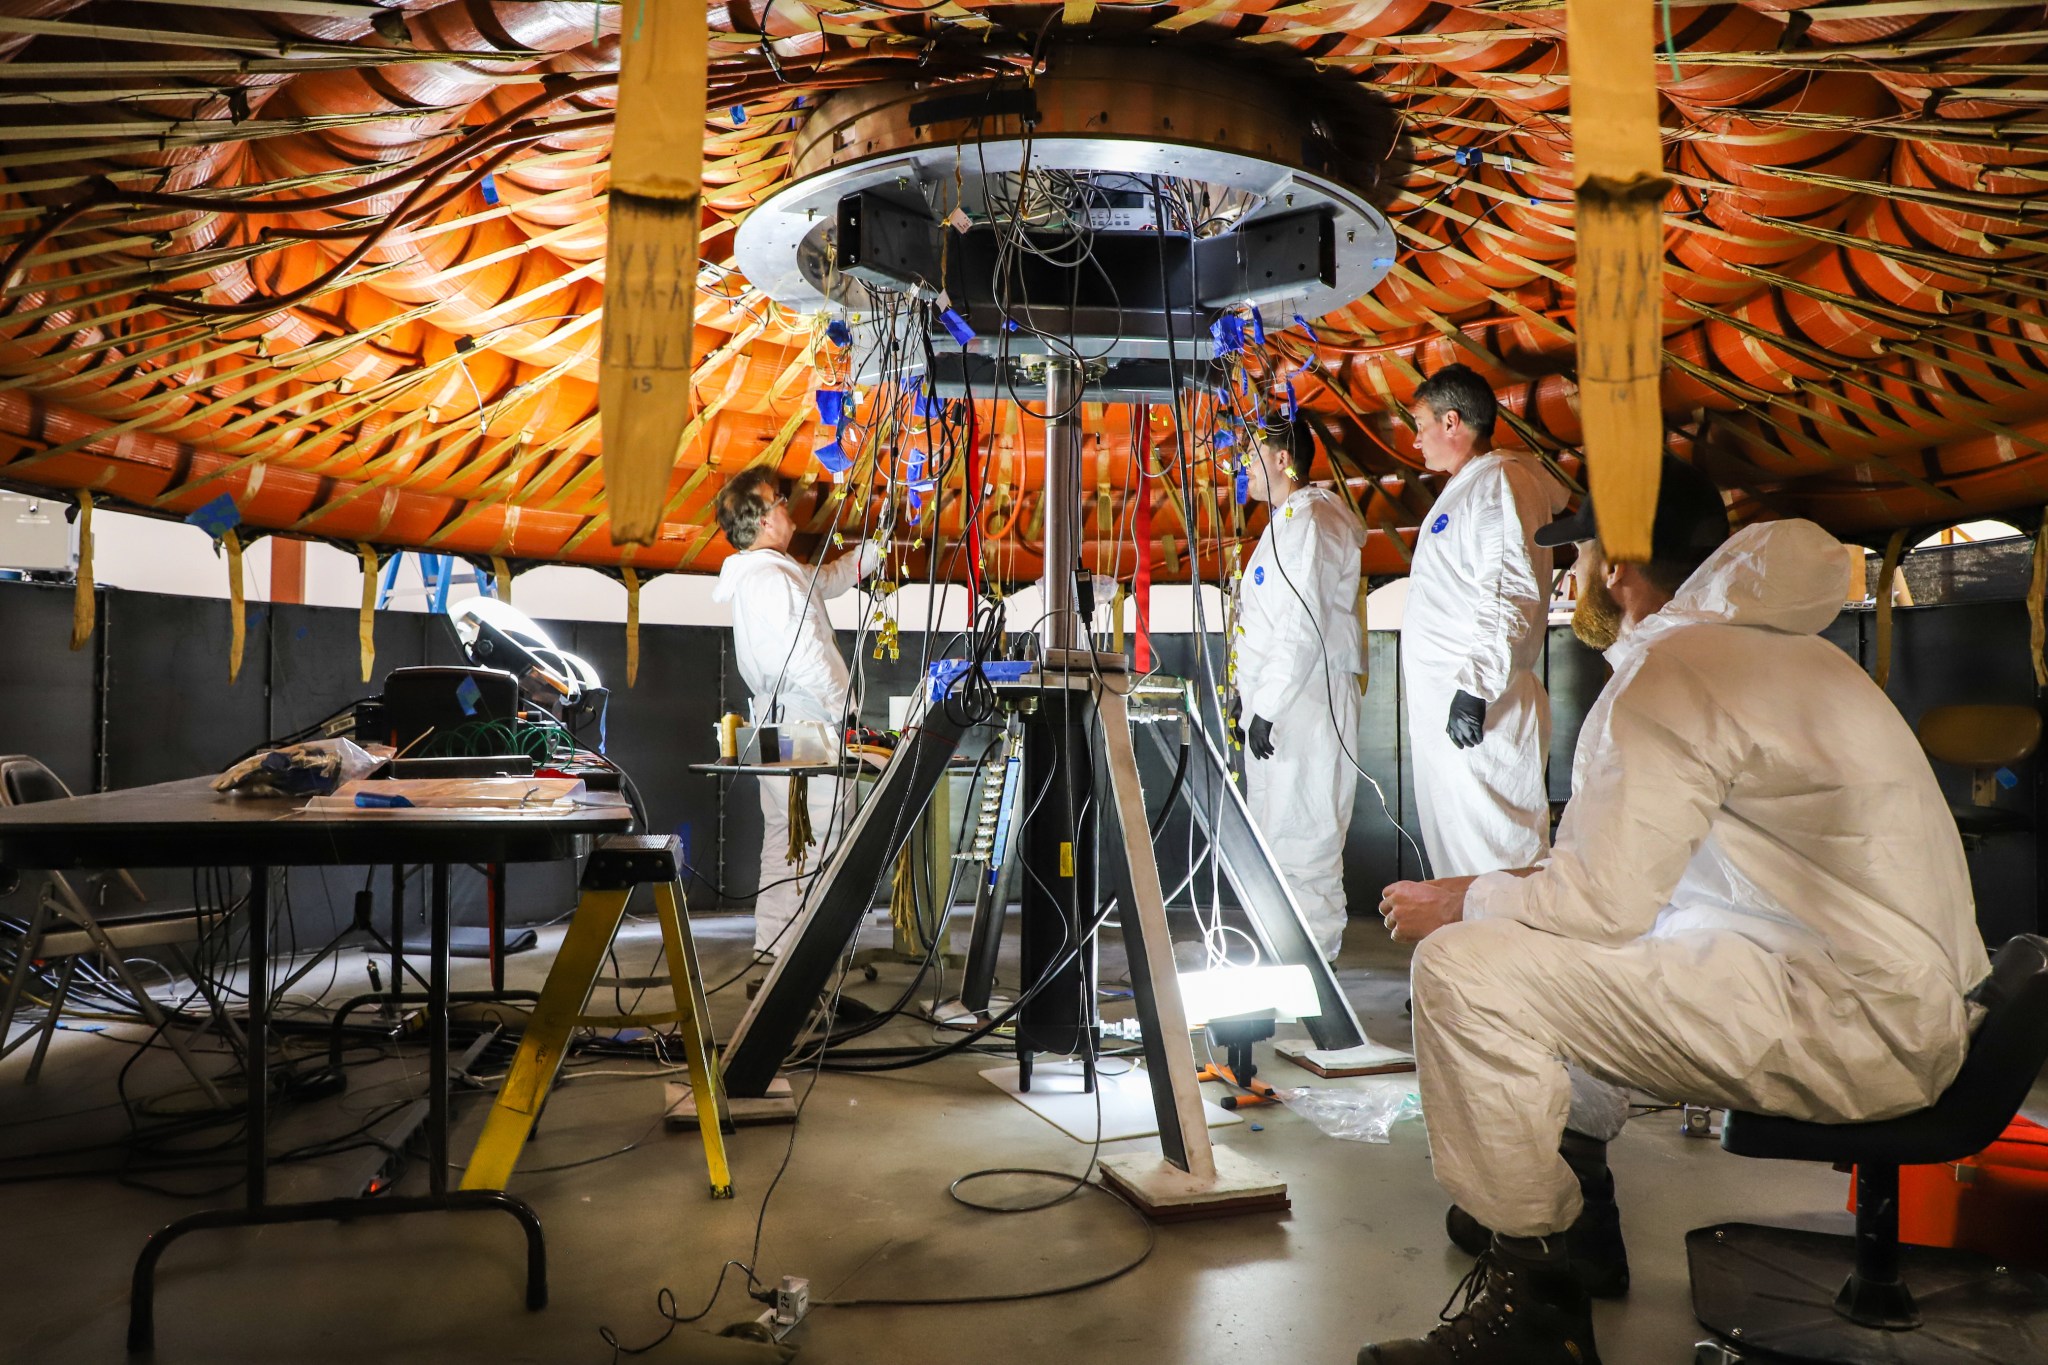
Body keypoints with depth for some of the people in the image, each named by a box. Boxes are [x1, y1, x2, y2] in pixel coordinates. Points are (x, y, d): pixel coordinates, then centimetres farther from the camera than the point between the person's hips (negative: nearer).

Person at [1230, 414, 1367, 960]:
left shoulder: (1310, 519, -12)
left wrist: (1267, 708, -21)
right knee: (1272, 829, 13)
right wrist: (1247, 695, 21)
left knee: (1300, 833, -7)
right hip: (1275, 700, 11)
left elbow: (1305, 626, -20)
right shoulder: (1283, 520, 21)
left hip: (1309, 699, -11)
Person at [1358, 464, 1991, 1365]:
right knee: (1518, 934, 20)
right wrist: (1514, 890, 16)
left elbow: (1600, 902, -19)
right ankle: (1570, 1205, 26)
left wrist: (1458, 904, -3)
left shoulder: (1668, 673, -16)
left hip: (1854, 1023, -11)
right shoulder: (1762, 644, 16)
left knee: (1466, 969, -18)